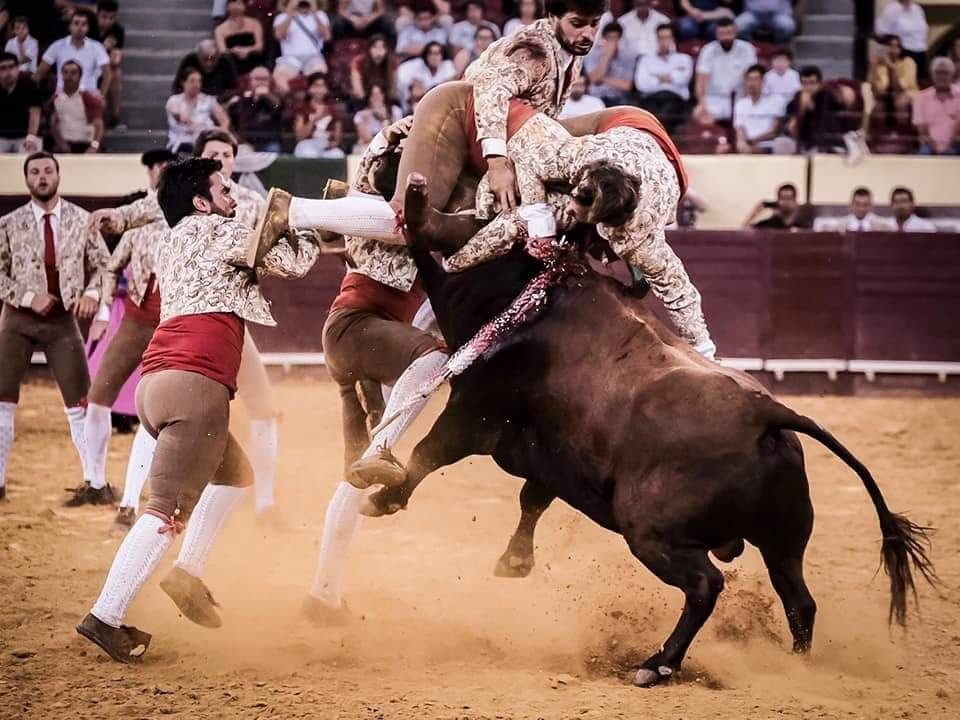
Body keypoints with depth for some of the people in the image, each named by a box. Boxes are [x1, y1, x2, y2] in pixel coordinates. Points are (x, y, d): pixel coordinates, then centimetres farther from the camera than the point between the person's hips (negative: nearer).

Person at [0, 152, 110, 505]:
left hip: (63, 318, 0)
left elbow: (102, 263, 6)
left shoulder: (81, 220, 0)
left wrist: (93, 293, -12)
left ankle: (94, 480, 9)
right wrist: (28, 297, -16)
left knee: (80, 402, 0)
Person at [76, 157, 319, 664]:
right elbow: (292, 264, 4)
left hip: (156, 383, 10)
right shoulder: (217, 230, 3)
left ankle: (190, 572, 16)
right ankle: (105, 618, -20)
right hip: (194, 383, -10)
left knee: (234, 473, 27)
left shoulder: (170, 246, 27)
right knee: (169, 509, -13)